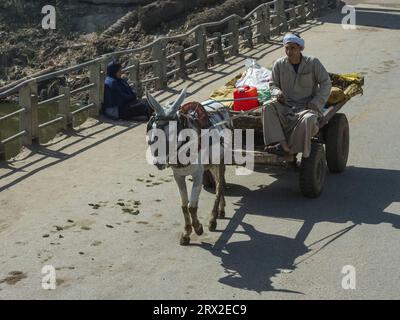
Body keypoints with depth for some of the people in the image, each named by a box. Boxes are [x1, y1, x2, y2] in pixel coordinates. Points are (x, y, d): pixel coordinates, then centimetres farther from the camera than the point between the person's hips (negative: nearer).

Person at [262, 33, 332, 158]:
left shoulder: (313, 63, -1)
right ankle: (282, 143, -36)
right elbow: (273, 84, 15)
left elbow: (326, 83, 2)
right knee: (268, 107, -28)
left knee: (309, 119, -38)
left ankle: (290, 149, -23)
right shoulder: (279, 64, 4)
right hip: (285, 107, 3)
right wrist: (277, 92, -11)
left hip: (306, 107, -3)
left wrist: (315, 104, -7)